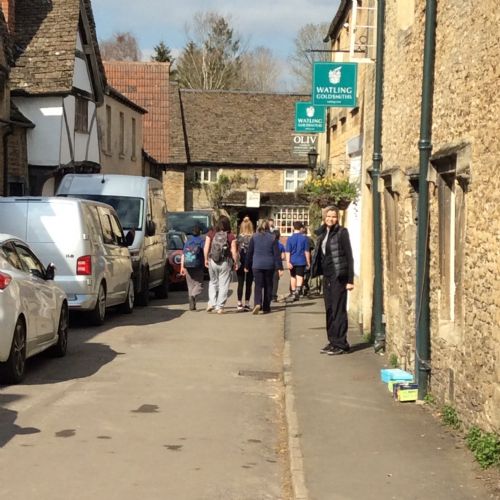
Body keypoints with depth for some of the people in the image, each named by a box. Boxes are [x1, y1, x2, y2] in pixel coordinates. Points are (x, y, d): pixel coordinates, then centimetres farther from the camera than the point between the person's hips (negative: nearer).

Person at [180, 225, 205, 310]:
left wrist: (182, 267, 12)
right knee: (199, 284, 3)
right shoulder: (201, 241, -1)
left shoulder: (188, 240, 11)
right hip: (197, 266, -4)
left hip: (187, 265, 4)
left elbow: (183, 254, 9)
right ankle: (193, 295, -26)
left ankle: (192, 305, 10)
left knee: (190, 284, 12)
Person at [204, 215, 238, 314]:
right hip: (225, 262, -2)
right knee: (223, 284, 6)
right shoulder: (230, 236, -7)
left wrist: (206, 259, 7)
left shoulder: (211, 233, -2)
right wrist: (235, 262, 1)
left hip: (212, 261, 2)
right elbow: (234, 251, -9)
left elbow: (206, 248, -3)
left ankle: (211, 303, 8)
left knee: (213, 282, 19)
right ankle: (219, 307, 5)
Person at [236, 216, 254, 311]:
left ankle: (239, 304, 2)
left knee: (240, 284, 7)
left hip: (240, 264, 1)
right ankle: (247, 304, 12)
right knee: (248, 284, 10)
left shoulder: (238, 238, -5)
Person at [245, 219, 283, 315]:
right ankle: (266, 307, 14)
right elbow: (276, 253, -2)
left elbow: (249, 253, 4)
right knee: (268, 286, 11)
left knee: (258, 285, -1)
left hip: (257, 265, 0)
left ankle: (257, 303, -24)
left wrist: (247, 266, 12)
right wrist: (279, 267, -1)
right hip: (269, 265, 0)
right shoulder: (273, 238, 0)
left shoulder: (254, 237, 1)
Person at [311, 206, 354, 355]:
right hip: (327, 276, 7)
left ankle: (341, 344, -1)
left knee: (338, 310, -5)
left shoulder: (341, 232, -8)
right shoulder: (322, 234, 13)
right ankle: (332, 341, 18)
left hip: (339, 276, -7)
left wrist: (350, 279, -14)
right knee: (329, 310, 11)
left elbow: (349, 256, -10)